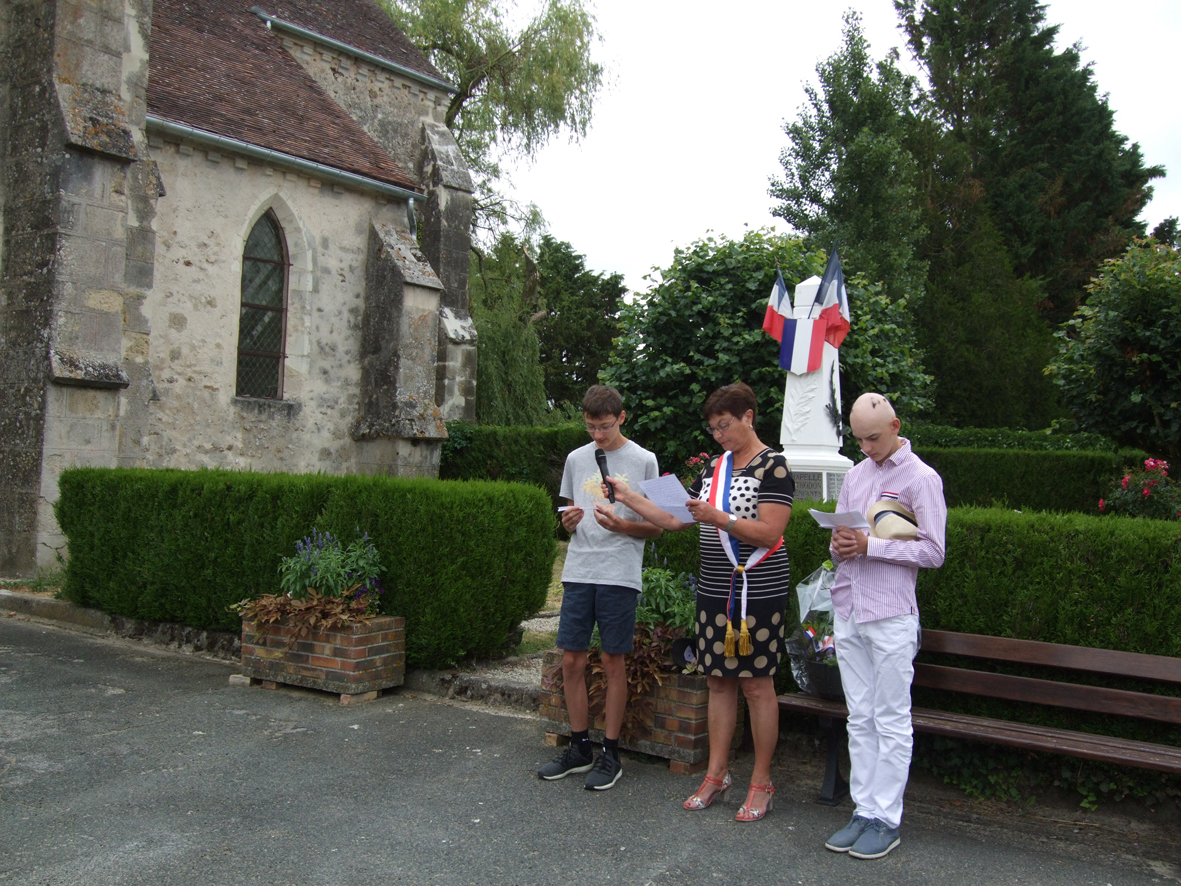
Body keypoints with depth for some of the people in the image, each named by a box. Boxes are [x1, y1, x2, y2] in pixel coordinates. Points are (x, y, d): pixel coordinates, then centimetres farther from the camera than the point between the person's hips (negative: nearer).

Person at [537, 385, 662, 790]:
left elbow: (656, 526, 1)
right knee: (572, 660, 5)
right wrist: (569, 521, -3)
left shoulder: (643, 460, 0)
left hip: (620, 575, -4)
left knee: (613, 661, 2)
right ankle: (579, 748, 20)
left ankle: (610, 754, 14)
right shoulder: (576, 459, 12)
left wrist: (622, 525, -16)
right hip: (578, 572, 4)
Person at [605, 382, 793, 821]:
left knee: (756, 683, 0)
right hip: (714, 589, 7)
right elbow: (675, 519, 15)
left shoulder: (773, 466, -8)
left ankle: (761, 783, 12)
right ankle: (716, 775, 20)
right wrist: (629, 498, 8)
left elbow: (769, 533, -17)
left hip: (757, 591, -6)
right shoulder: (714, 467, 14)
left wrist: (718, 518, -25)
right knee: (719, 681, 10)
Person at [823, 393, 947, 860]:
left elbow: (932, 551, -10)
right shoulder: (855, 474, 14)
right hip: (847, 611, 6)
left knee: (891, 721, 2)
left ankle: (886, 818, 10)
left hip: (890, 615, -6)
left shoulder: (922, 478, -5)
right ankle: (864, 810, 19)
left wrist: (869, 545, -17)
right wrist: (839, 546, -3)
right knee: (860, 718, 11)